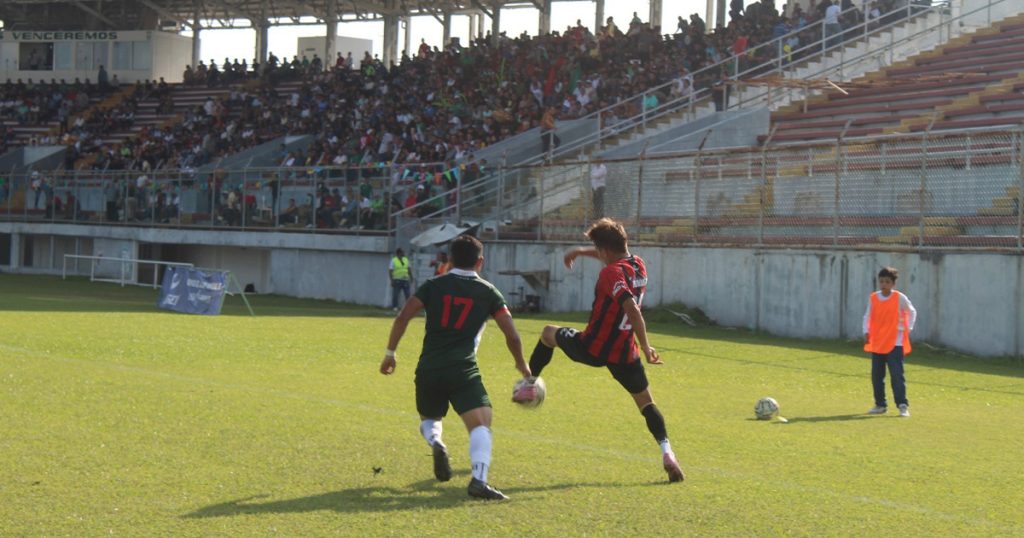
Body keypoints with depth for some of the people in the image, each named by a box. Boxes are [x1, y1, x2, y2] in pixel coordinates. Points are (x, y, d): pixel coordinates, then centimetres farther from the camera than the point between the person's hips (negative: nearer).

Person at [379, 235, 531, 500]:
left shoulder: (434, 285, 10)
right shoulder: (487, 292, 7)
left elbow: (402, 317, 1)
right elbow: (512, 336, 5)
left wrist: (390, 353, 9)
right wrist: (521, 364, 21)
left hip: (428, 369, 3)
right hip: (462, 369, -3)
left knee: (429, 418, 26)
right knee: (481, 424, -9)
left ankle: (435, 442, -9)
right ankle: (478, 479, -33)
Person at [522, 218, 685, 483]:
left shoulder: (611, 273, -19)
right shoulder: (638, 265, 5)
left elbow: (632, 309, -31)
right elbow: (614, 255, 30)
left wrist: (645, 346, -31)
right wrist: (580, 251, 38)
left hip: (593, 348, -5)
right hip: (625, 353, 5)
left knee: (549, 333, 24)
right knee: (646, 402, 8)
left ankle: (528, 385, 31)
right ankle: (666, 451, -13)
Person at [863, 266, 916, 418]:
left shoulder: (900, 298, -6)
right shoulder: (873, 298, 2)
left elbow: (912, 312, 9)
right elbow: (868, 316, 12)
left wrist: (908, 329, 2)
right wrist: (866, 331, -1)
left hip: (895, 343, -4)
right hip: (876, 343, 4)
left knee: (897, 375, -11)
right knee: (876, 376, 7)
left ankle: (903, 405, -11)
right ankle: (880, 405, 18)